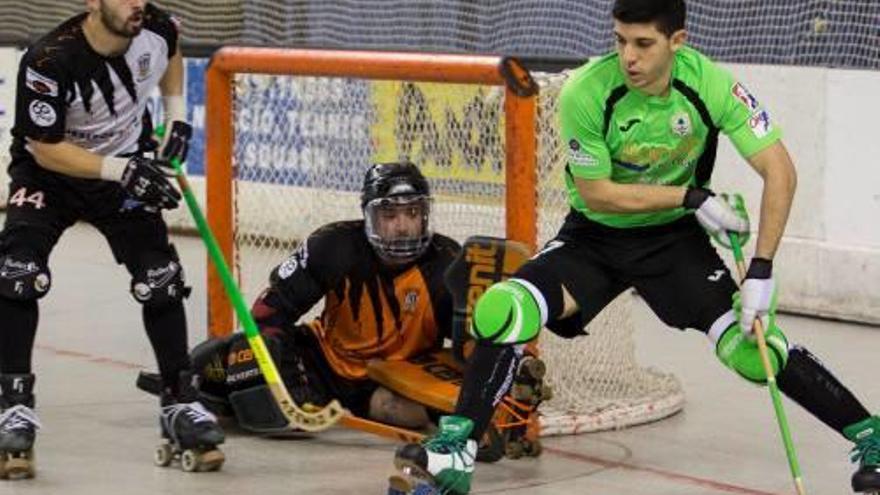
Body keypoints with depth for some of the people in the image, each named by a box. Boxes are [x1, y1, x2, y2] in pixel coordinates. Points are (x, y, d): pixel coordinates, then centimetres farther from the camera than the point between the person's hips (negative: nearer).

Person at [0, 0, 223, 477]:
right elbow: (45, 149, -24)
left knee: (161, 279, -3)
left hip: (129, 168, 4)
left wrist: (176, 117, 2)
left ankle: (180, 402, 12)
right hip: (49, 173, -4)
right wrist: (119, 169, -32)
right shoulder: (49, 61, -31)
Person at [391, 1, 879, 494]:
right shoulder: (586, 92, -24)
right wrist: (690, 197, -20)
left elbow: (779, 169, -19)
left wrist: (762, 269, -25)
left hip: (674, 237, 0)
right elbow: (596, 194, -16)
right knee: (502, 310, -23)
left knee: (750, 346, -15)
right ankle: (453, 455, -14)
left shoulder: (711, 84, -21)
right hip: (592, 237, 0)